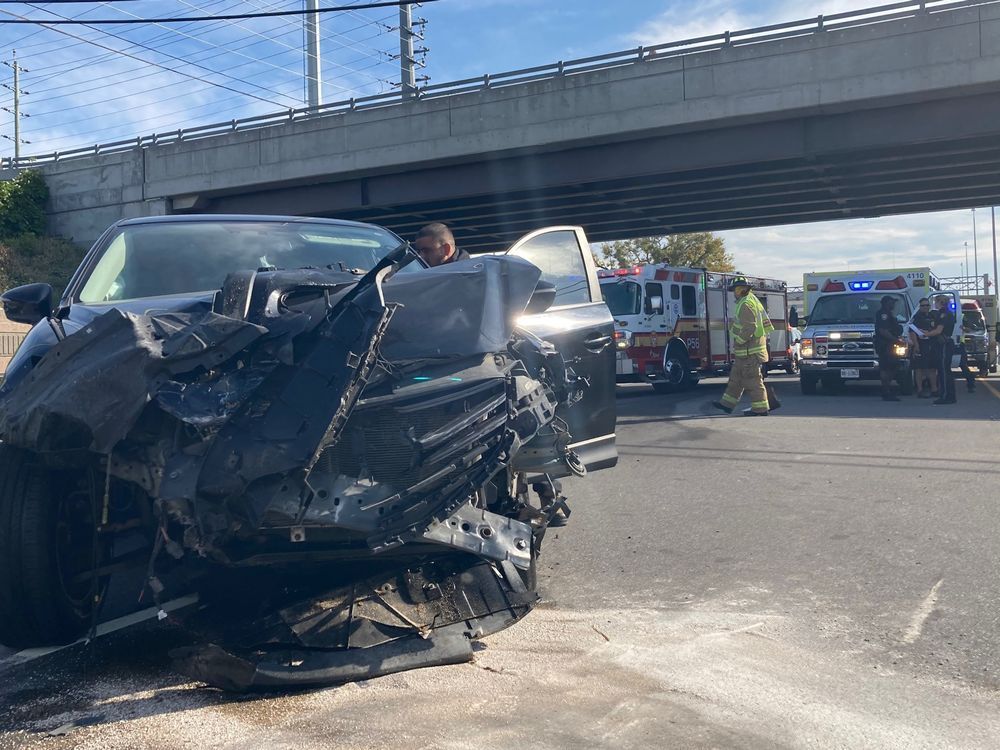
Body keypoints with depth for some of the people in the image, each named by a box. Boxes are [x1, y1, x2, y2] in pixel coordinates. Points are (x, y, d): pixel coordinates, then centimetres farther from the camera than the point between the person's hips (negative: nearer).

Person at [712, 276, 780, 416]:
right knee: (736, 377, 15)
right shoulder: (752, 300, 16)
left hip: (749, 350, -11)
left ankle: (760, 409, -1)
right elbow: (766, 322, 22)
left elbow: (749, 328, -26)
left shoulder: (746, 305, -18)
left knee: (752, 379, -5)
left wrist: (738, 341, -17)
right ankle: (727, 404, 21)